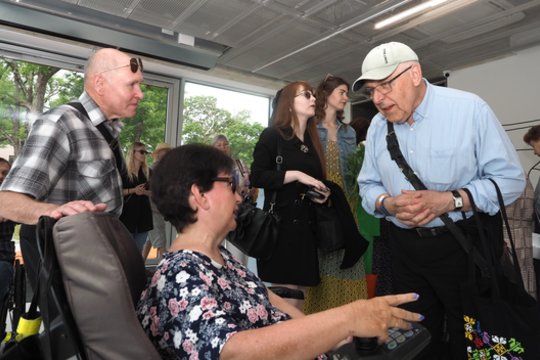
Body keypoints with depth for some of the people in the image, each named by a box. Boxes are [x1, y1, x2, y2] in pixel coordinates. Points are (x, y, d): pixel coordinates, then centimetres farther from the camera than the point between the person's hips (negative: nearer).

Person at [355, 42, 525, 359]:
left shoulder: (470, 109, -11)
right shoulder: (378, 125, 3)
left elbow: (510, 178, -11)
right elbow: (368, 185, 7)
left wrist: (450, 200, -25)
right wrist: (387, 203, -15)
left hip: (466, 245, -3)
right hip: (405, 248, 4)